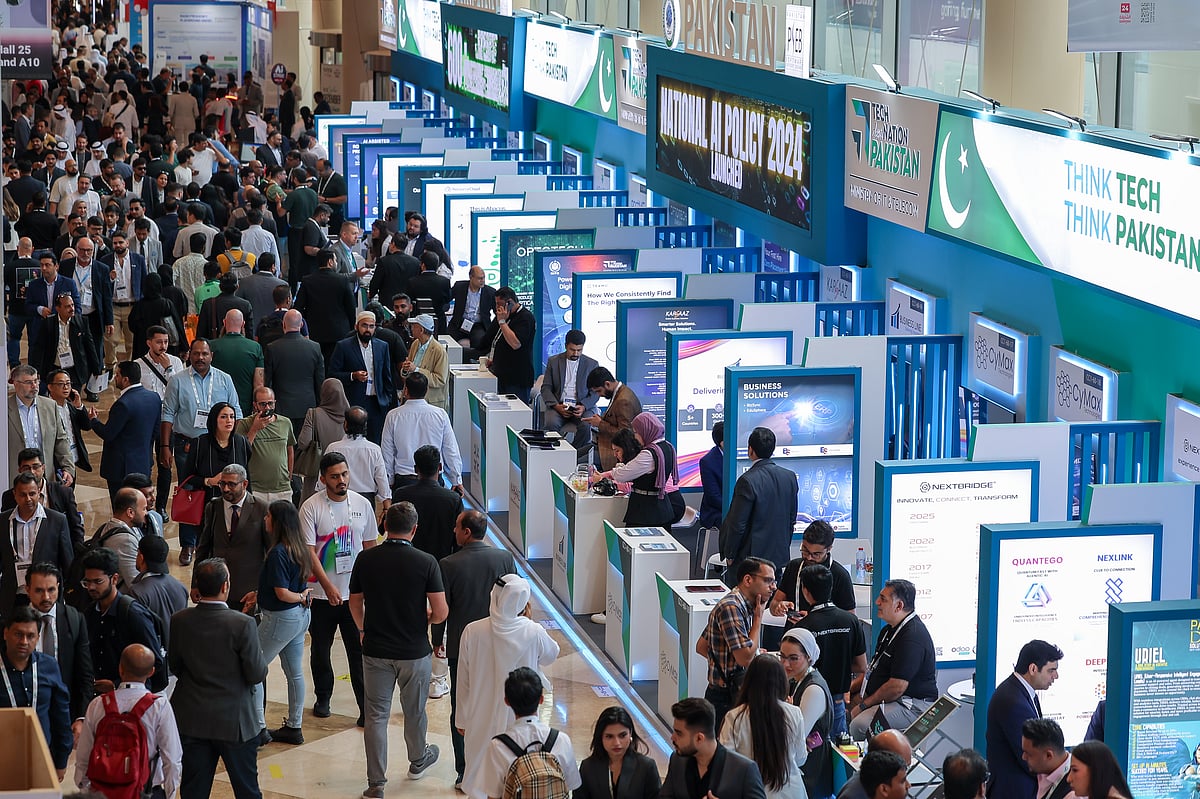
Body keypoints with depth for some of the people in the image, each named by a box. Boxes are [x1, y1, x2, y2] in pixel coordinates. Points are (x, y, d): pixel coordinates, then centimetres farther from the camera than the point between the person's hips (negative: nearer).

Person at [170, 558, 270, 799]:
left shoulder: (180, 621, -7)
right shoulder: (242, 624, -20)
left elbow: (174, 667, 3)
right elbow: (257, 674, -13)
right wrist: (259, 652, 6)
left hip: (191, 722, 3)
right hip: (234, 722, -3)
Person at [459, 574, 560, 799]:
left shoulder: (473, 632, -15)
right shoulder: (533, 633, -18)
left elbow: (464, 682, -5)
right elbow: (551, 656, 6)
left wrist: (462, 719, 8)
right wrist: (528, 621, 2)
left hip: (482, 719, 1)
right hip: (521, 720, 0)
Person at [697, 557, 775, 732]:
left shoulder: (740, 606, 14)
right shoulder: (730, 607, -18)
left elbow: (701, 647, 20)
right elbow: (745, 658, -23)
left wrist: (754, 654, 15)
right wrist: (758, 618, -13)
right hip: (725, 701, -10)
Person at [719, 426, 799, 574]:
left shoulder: (748, 481, -20)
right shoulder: (790, 477, 0)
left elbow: (737, 524, -16)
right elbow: (792, 519, 9)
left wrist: (730, 555, -5)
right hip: (779, 556, 6)